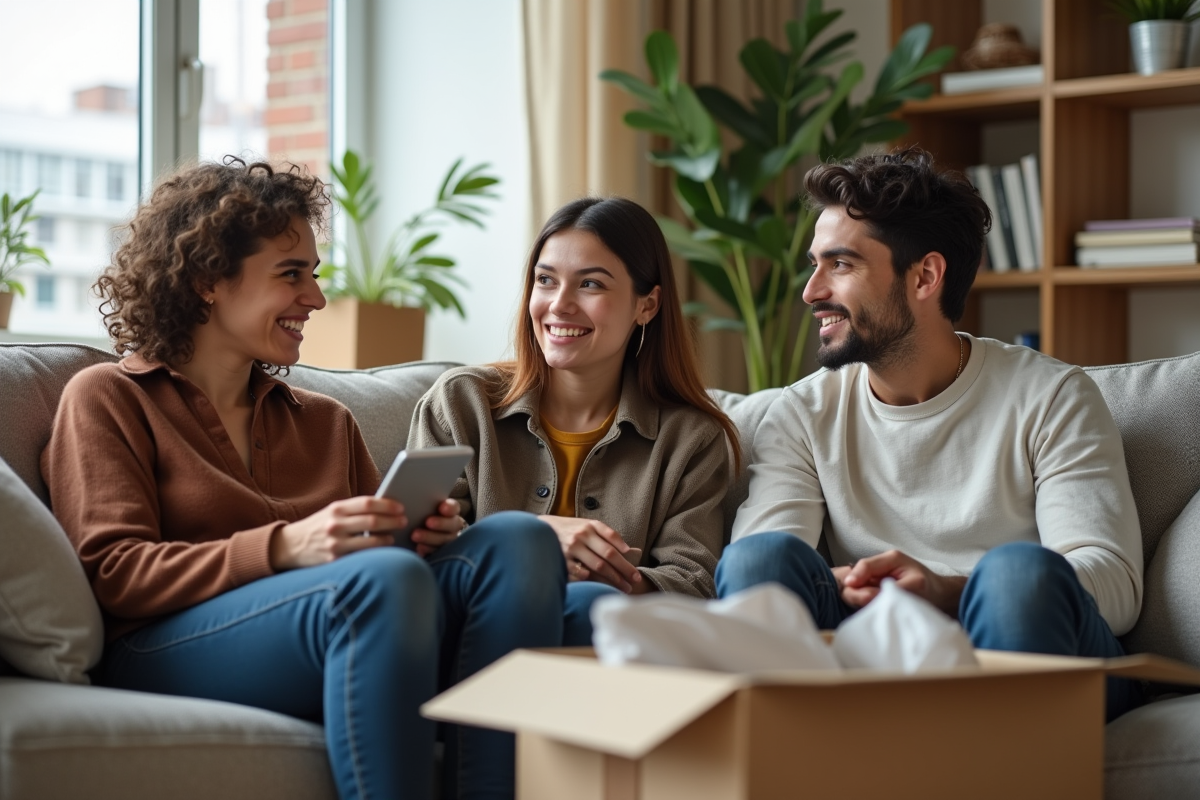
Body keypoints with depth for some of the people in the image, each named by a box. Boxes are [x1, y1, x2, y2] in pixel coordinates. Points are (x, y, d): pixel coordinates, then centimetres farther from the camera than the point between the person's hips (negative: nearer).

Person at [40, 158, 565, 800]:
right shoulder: (107, 399, 11)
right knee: (386, 578, -34)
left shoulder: (326, 421, 28)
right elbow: (111, 573, -4)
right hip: (159, 653, -5)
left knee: (517, 539, -20)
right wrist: (283, 548, -18)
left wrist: (418, 534, -5)